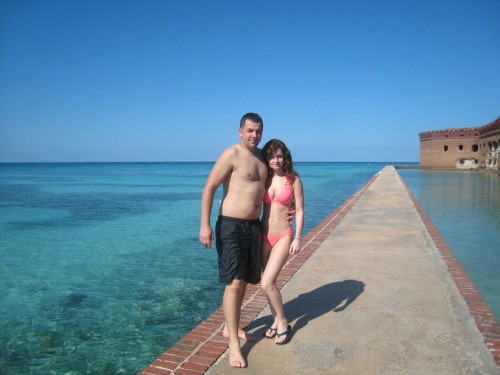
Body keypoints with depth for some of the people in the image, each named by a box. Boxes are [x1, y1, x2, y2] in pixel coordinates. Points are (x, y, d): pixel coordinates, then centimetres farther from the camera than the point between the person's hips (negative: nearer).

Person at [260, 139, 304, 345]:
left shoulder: (293, 180, -5)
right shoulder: (263, 179, 2)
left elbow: (300, 211, -3)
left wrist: (297, 238, -8)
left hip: (283, 236, -4)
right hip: (264, 235, 4)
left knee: (267, 283, -12)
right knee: (268, 282, 12)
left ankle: (283, 323, 10)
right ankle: (276, 320, 32)